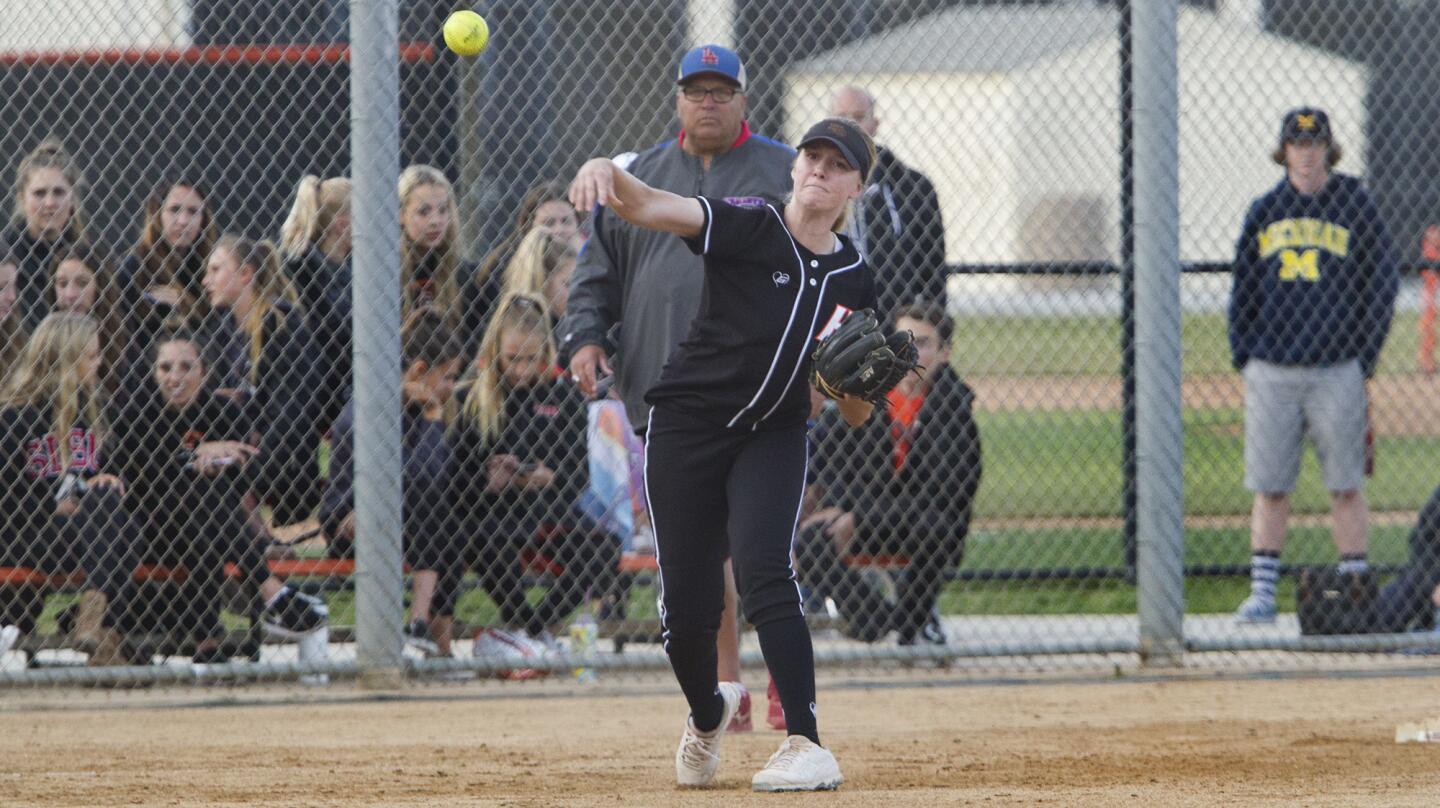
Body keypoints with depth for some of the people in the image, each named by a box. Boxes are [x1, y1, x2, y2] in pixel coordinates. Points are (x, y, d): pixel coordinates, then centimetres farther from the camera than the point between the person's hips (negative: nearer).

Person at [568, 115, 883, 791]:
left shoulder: (854, 281, 1)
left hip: (773, 437, 1)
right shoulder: (748, 229, -10)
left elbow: (856, 417, 7)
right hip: (686, 426, -1)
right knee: (686, 606, -1)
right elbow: (649, 207, -27)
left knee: (763, 568, -24)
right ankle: (707, 714, 33)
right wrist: (607, 171, -49)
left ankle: (807, 747, -26)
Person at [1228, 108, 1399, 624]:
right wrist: (1242, 357, 6)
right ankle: (1262, 593, 6)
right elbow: (1242, 290, 15)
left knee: (1346, 488, -1)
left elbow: (1382, 286, 3)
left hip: (1336, 370, -2)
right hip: (1271, 370, 2)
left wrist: (1364, 358, -3)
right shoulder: (1264, 212, 10)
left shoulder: (1355, 208, 2)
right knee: (1269, 489, 3)